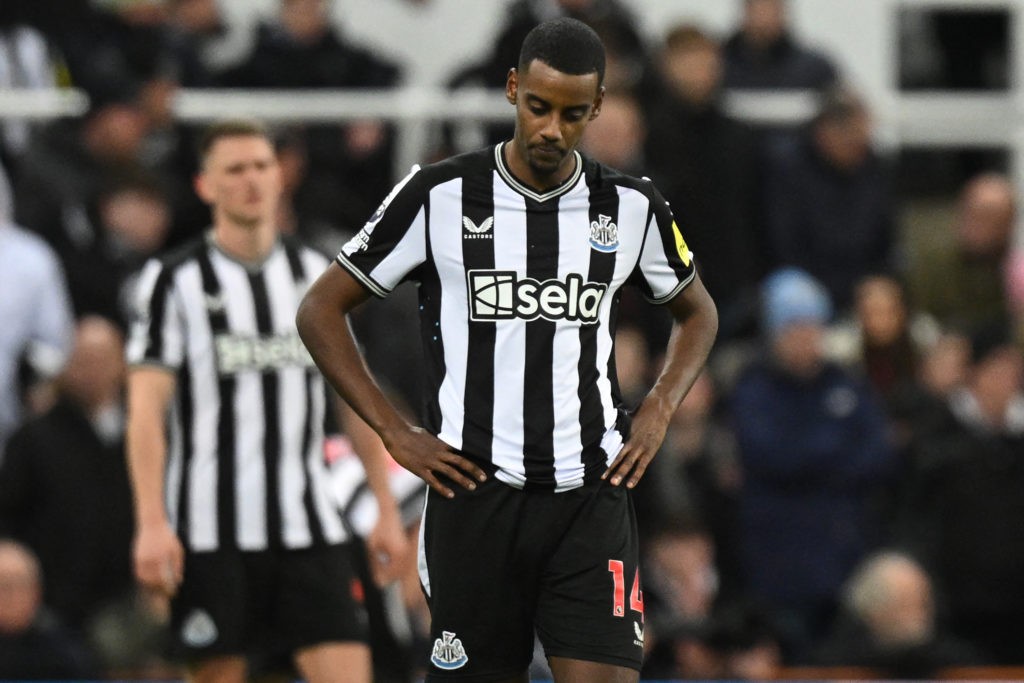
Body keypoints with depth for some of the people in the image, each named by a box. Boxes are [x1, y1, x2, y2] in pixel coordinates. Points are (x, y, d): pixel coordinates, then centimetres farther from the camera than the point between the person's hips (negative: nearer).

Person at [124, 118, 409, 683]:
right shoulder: (174, 281, -2)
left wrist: (387, 509, 13)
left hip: (308, 527, 3)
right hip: (211, 531, -3)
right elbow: (146, 410, -8)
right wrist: (151, 524, -18)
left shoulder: (317, 275, 11)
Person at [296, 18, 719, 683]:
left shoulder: (633, 208, 6)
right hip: (476, 495, -1)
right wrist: (397, 433, -2)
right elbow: (322, 310, 5)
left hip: (591, 496, 1)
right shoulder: (437, 196, -1)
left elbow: (697, 312, 25)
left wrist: (659, 411, 8)